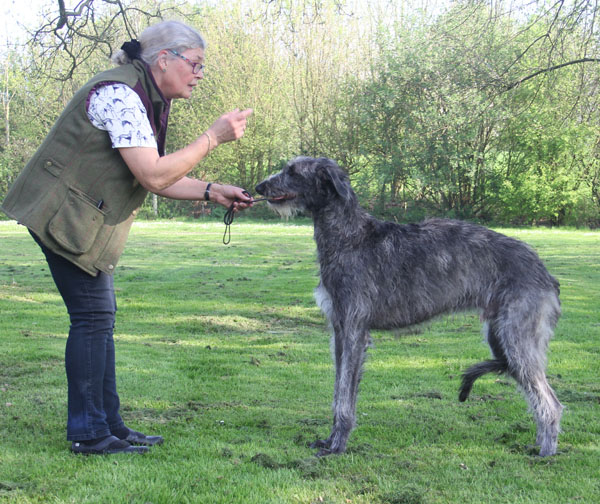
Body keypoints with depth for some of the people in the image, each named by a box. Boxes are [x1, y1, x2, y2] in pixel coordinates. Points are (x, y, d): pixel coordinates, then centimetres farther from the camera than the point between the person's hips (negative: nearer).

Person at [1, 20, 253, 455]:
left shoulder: (148, 100, 12)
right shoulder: (120, 95, -21)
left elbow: (156, 177, 15)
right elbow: (154, 177, -26)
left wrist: (212, 192, 4)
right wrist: (214, 137, -21)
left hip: (89, 219, 10)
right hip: (66, 215, -10)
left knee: (101, 317, 11)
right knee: (93, 317, -8)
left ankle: (108, 423, 18)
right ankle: (88, 433, 1)